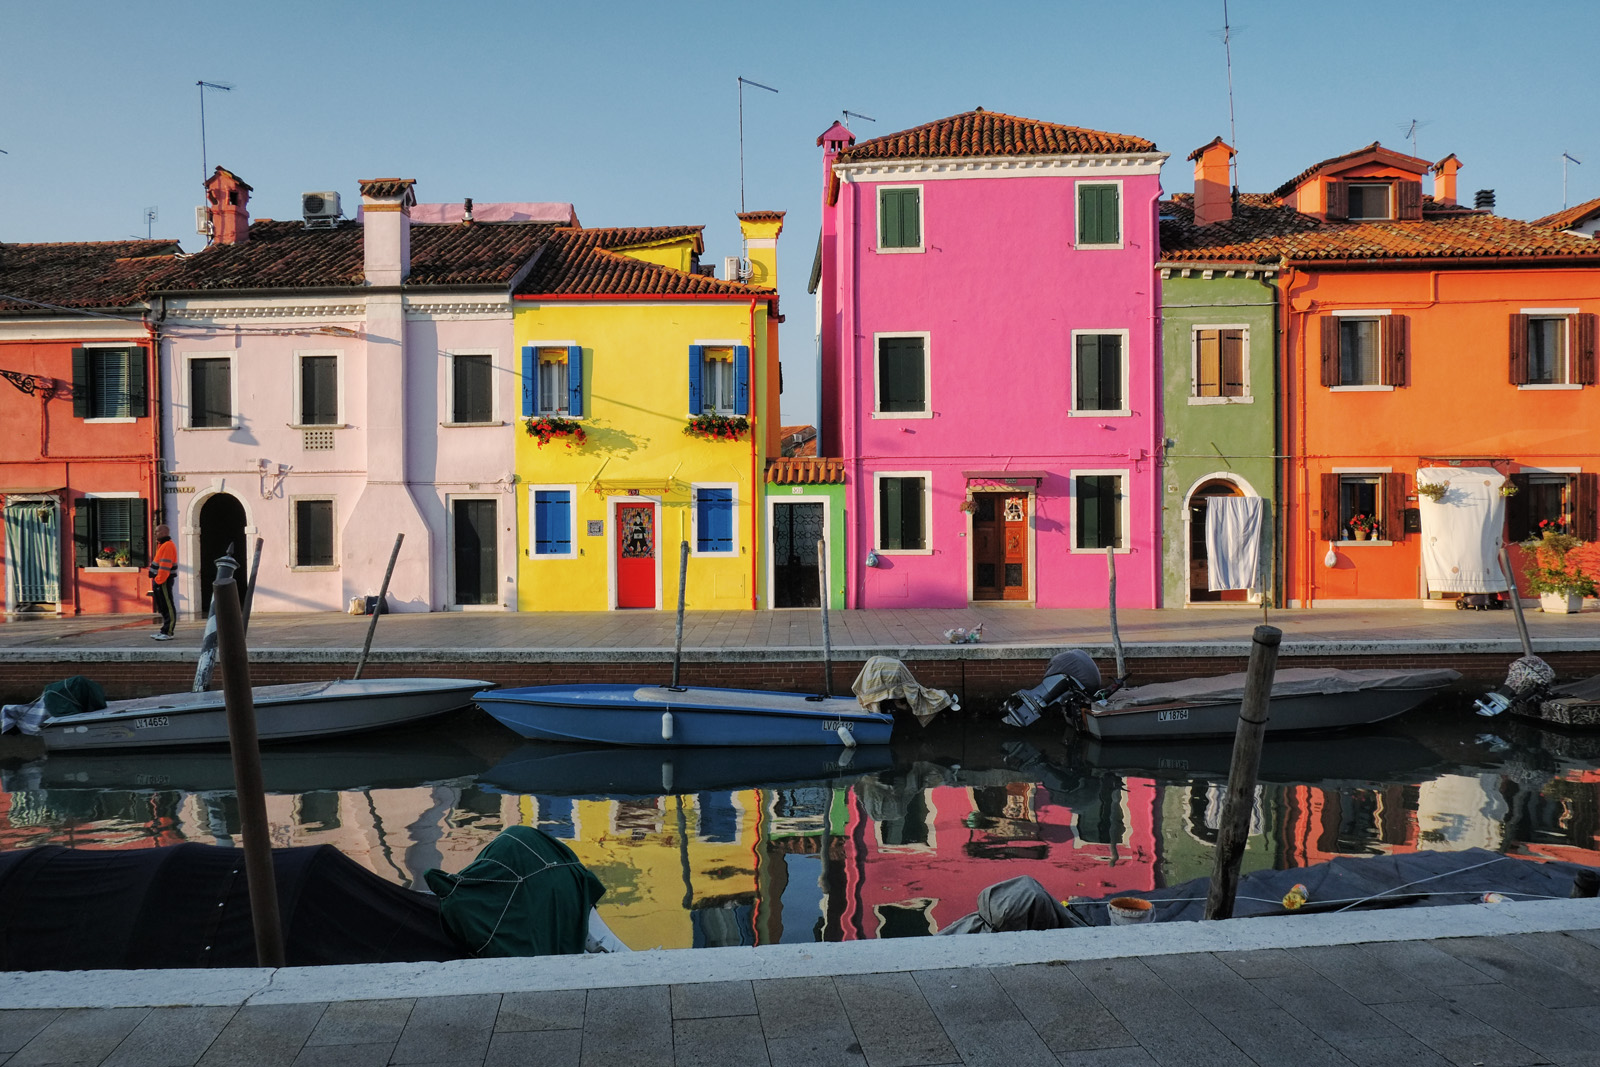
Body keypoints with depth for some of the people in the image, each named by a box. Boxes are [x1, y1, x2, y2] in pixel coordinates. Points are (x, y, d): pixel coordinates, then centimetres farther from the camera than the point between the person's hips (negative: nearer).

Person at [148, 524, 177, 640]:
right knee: (162, 607, 13)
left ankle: (167, 633, -8)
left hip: (164, 581, -11)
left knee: (167, 607, -8)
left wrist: (159, 580, -22)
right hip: (159, 581, 11)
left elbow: (165, 566, -20)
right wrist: (156, 579, 18)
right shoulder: (162, 545, 20)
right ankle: (164, 631, 19)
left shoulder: (168, 546, -14)